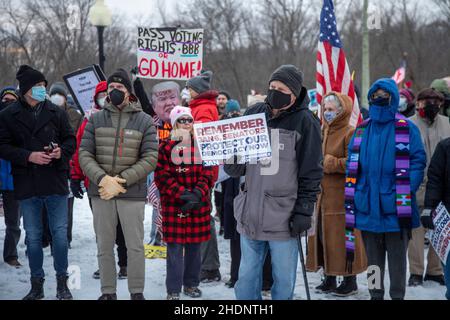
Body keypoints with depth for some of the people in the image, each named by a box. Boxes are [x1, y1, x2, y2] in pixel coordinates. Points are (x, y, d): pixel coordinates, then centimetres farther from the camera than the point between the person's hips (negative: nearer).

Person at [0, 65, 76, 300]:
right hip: (27, 185, 0)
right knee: (33, 236, 7)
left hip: (56, 183, 0)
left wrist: (61, 151, -15)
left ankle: (62, 282, 16)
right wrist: (28, 156, -17)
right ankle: (37, 285, 18)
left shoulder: (56, 112, 3)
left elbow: (70, 140, 7)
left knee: (60, 233, 3)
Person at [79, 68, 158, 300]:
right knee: (104, 246, 9)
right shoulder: (96, 120, 6)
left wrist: (121, 180, -15)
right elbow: (85, 154, 1)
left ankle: (137, 292, 15)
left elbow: (150, 158, -6)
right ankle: (108, 292, 20)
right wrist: (102, 179, -16)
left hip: (132, 194, -2)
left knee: (135, 246, 3)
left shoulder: (144, 121, 1)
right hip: (100, 193, 2)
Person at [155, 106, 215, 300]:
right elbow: (162, 176, -6)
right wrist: (183, 194, -17)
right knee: (175, 247, -3)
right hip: (173, 204, -3)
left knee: (194, 246, 10)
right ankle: (173, 290, 3)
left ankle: (191, 284, 24)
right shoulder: (167, 147, 1)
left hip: (199, 205, 3)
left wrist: (198, 193, -14)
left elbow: (208, 174, 4)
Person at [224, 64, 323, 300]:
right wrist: (231, 160, -7)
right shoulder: (253, 114, 8)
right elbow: (237, 168, 16)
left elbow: (311, 173, -4)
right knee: (246, 279, 10)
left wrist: (304, 211, -9)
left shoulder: (304, 122, -5)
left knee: (284, 280, 5)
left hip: (284, 217, -4)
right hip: (250, 214, 4)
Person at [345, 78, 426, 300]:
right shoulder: (361, 130, 10)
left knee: (397, 258, 6)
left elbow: (418, 163, -8)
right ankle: (376, 295, 25)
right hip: (368, 209, 4)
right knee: (373, 259, 14)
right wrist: (352, 201, 3)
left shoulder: (407, 129, -4)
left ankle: (397, 296, 16)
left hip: (395, 208, -4)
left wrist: (406, 196, -17)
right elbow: (352, 170, 12)